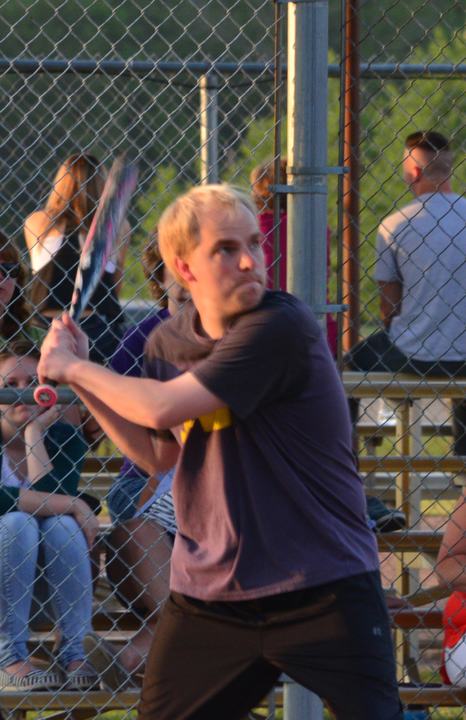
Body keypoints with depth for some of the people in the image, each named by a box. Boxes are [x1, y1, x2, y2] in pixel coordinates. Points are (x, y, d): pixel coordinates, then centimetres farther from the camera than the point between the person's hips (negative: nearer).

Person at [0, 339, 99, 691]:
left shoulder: (63, 438, -2)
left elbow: (51, 496, -20)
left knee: (62, 526, -26)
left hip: (46, 582, 3)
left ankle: (74, 653, -25)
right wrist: (73, 505, -30)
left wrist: (35, 435, -18)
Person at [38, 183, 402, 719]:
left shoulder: (282, 327, -18)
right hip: (207, 592, 6)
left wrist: (74, 368, -7)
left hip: (323, 592, -6)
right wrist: (81, 383, 11)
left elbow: (162, 408, -23)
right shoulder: (167, 343, 6)